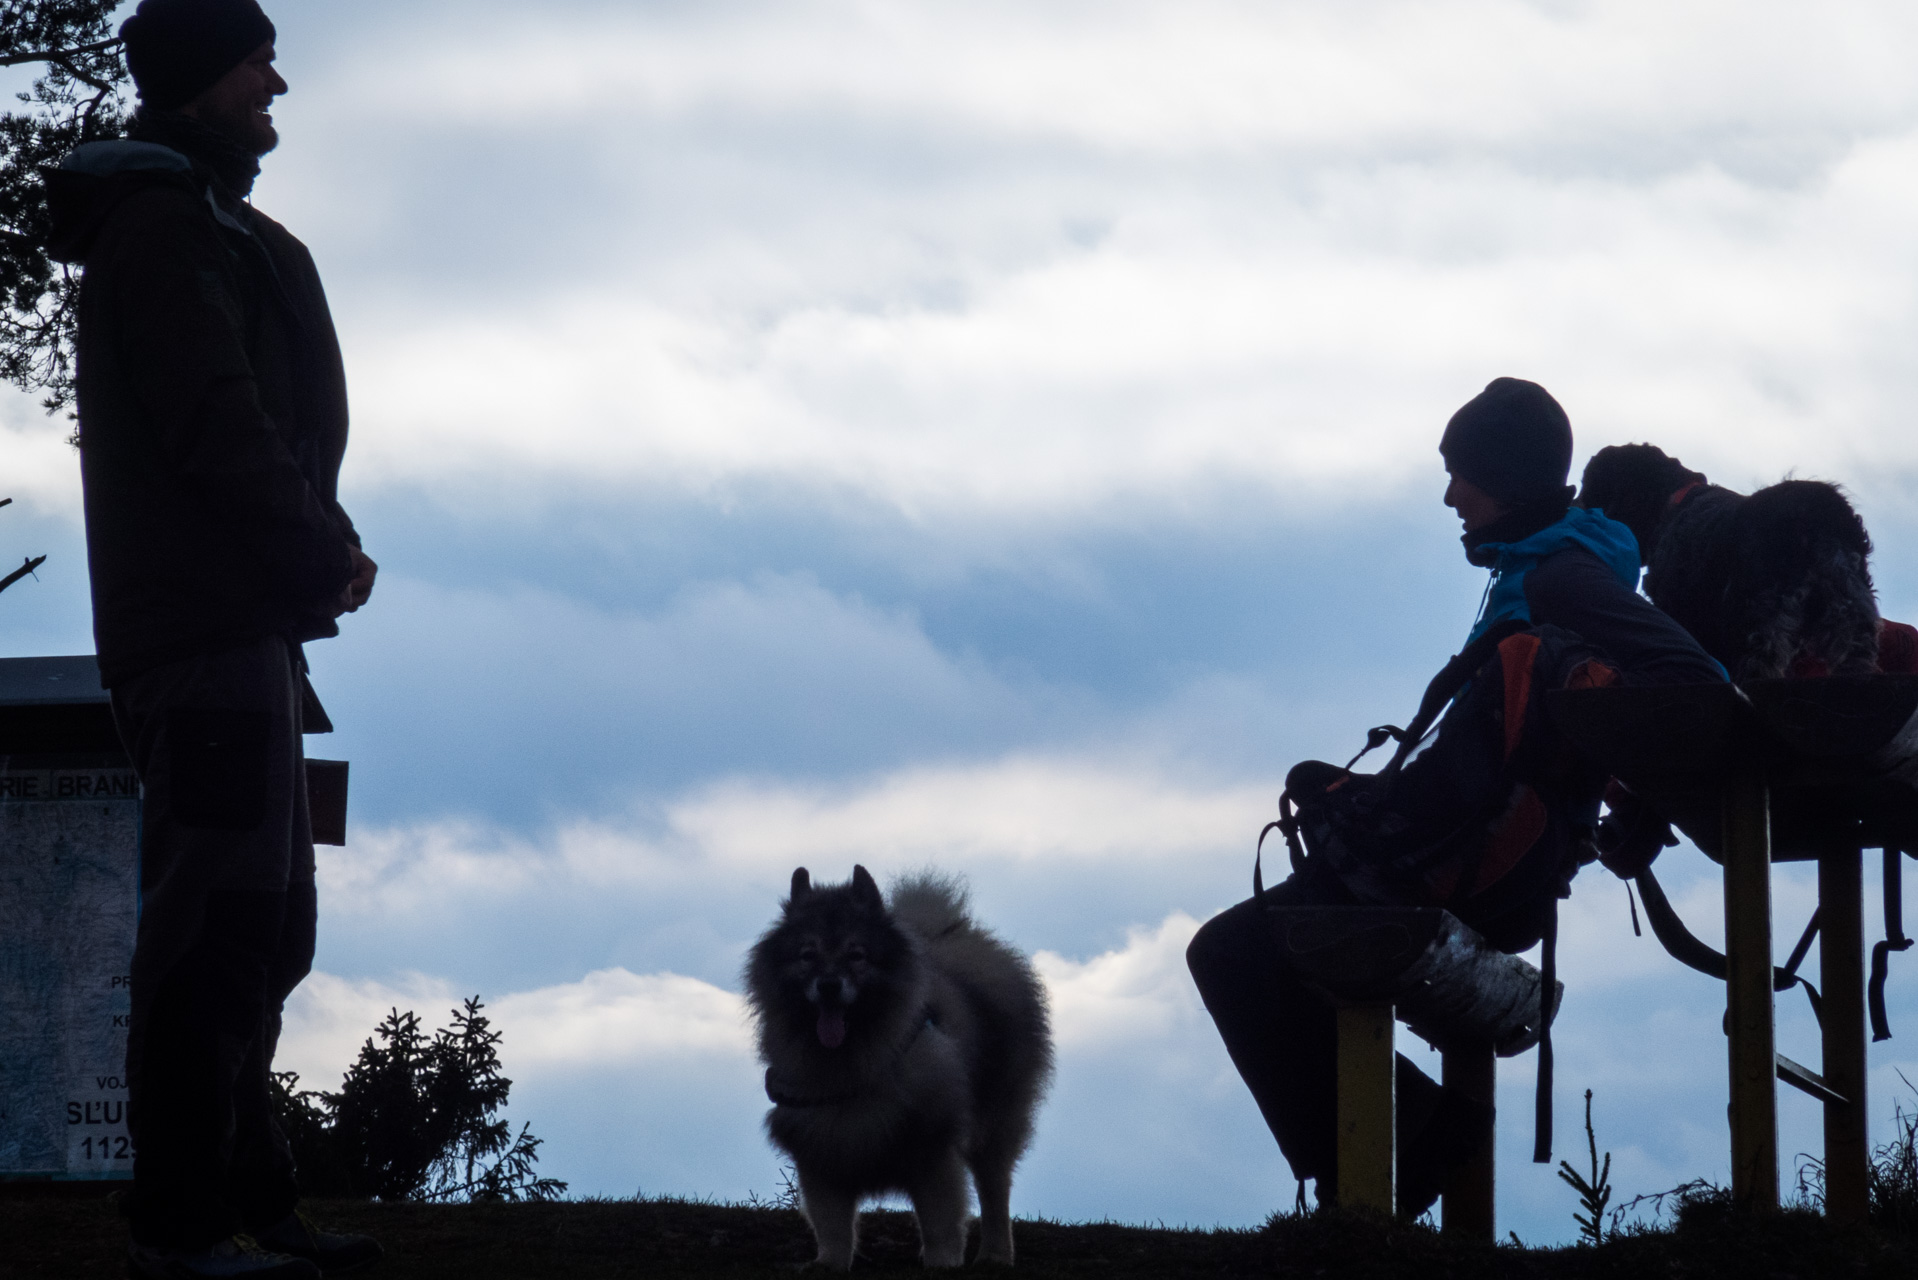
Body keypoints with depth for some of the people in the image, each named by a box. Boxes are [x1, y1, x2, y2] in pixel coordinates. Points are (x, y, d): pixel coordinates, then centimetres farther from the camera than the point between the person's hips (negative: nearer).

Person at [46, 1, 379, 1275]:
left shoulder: (211, 230, 22)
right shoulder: (164, 227, -10)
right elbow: (218, 431, -19)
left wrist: (325, 551, 6)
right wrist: (325, 559, -9)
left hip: (247, 630, 11)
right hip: (208, 631, -11)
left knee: (262, 928, 14)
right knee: (218, 926, -12)